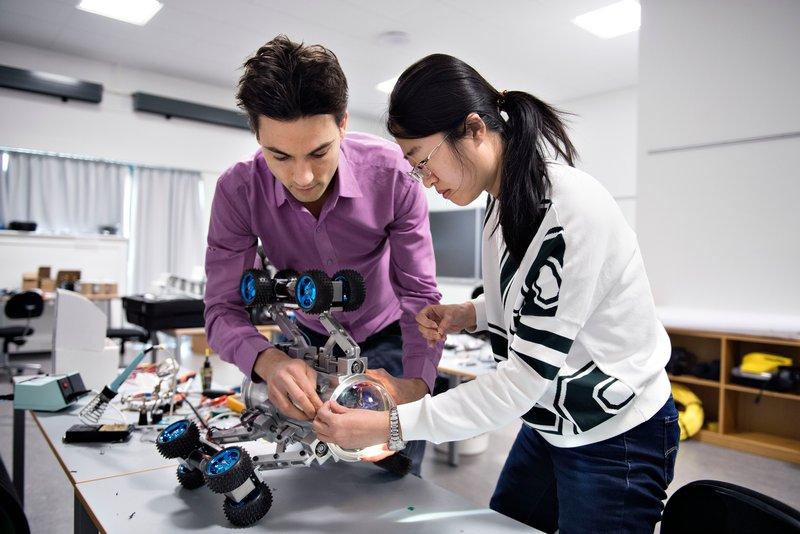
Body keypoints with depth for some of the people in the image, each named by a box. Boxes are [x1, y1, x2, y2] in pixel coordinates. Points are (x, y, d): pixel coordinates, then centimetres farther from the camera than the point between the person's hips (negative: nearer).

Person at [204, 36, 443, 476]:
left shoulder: (392, 174, -27)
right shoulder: (238, 191, -23)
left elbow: (420, 293, -23)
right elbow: (223, 308, -22)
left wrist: (418, 382, -40)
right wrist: (269, 361, -45)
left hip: (386, 337, -1)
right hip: (309, 338, 2)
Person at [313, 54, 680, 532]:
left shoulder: (568, 210, -28)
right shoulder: (503, 200, -1)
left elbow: (524, 379, -28)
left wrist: (389, 425, -27)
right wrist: (469, 314, -5)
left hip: (616, 438, -8)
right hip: (548, 423, 8)